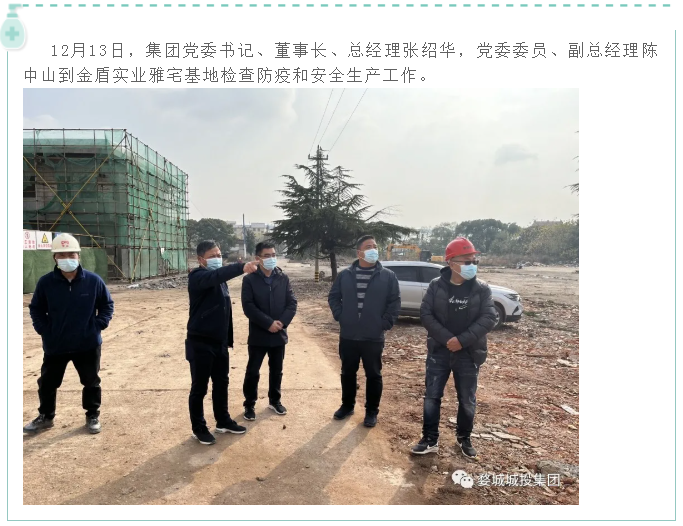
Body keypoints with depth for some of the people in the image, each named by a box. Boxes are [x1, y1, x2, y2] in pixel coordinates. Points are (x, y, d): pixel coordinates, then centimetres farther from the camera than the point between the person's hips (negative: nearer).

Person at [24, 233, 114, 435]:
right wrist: (43, 330, -5)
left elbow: (107, 305, 3)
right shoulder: (45, 282, -9)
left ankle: (92, 416, 31)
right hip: (54, 345, 1)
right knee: (47, 383, 16)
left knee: (91, 382, 12)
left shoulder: (94, 281, -10)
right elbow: (36, 309, 5)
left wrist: (98, 325, -8)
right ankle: (45, 417, 38)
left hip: (88, 344, -1)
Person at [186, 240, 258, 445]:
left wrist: (228, 339, 14)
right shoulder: (198, 277, -15)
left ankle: (223, 421, 34)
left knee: (221, 383, 18)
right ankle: (199, 428, 21)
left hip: (220, 342, 8)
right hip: (201, 343, -8)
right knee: (199, 387, 6)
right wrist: (241, 267, -54)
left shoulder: (220, 279, 10)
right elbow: (216, 276, -39)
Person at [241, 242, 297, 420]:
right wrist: (269, 323, -20)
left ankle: (275, 400, 34)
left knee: (276, 371, 16)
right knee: (252, 372, 5)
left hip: (279, 334, 3)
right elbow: (248, 307, -14)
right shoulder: (249, 280, -7)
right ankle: (249, 404, 22)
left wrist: (282, 322, -15)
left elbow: (292, 303, 0)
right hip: (258, 335, -3)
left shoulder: (283, 278, 2)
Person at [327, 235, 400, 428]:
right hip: (348, 336, 2)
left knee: (373, 375, 8)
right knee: (347, 373, 15)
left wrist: (385, 323, -8)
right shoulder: (345, 275, 2)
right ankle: (347, 405, 34)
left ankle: (371, 411, 24)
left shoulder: (388, 276, -3)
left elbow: (395, 302, -1)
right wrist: (340, 316, -1)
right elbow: (333, 297, 10)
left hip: (374, 338, -2)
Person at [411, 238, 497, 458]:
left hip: (469, 354, 0)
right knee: (431, 397, 5)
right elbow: (425, 314, -8)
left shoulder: (482, 289, -4)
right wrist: (446, 338, -19)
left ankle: (464, 438, 34)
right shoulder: (436, 286, -4)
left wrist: (462, 340, -20)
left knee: (467, 401, 12)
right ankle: (430, 440, 20)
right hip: (439, 351, 0)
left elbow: (488, 318, -10)